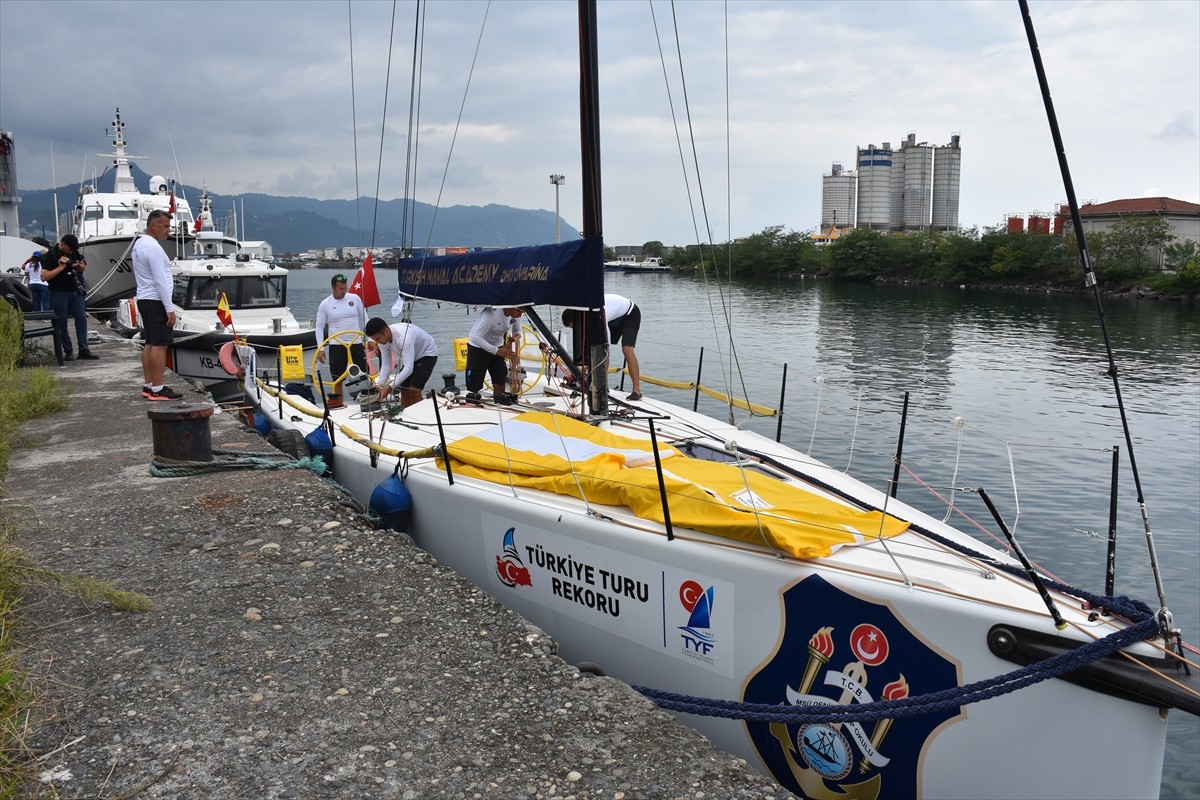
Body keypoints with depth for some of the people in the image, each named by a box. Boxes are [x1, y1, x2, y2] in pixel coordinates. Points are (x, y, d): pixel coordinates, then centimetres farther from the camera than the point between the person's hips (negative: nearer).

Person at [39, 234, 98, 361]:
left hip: (75, 291, 5)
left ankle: (83, 350, 1)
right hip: (59, 293, -5)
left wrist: (79, 265, -4)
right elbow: (44, 276, -15)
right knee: (62, 323, 0)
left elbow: (83, 267, 19)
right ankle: (68, 351, 7)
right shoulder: (50, 255, -9)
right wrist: (61, 267, -21)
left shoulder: (74, 252, 7)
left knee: (81, 318, -1)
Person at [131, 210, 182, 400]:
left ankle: (148, 385, 15)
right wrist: (170, 309, -19)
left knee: (149, 344, 12)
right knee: (160, 345, -10)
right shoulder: (152, 247, -16)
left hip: (144, 299, 11)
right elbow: (160, 281, -20)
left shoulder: (139, 243, 16)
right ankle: (157, 389, -11)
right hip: (156, 301, -11)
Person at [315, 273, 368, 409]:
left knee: (364, 374, 2)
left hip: (356, 344, 1)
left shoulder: (355, 299, 2)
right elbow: (319, 327, 1)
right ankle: (338, 402, 15)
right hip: (337, 346, -1)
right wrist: (320, 348, -7)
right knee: (337, 377, 4)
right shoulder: (325, 304, -3)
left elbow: (364, 319, 8)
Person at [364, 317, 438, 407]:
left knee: (413, 391, -18)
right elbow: (386, 365, -9)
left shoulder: (403, 337, -40)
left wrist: (390, 387, -44)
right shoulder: (383, 339, -16)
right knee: (404, 390, 3)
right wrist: (379, 386, -21)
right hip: (411, 356, 8)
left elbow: (408, 368, -41)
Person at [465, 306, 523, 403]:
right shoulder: (492, 313, -33)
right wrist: (496, 351, -37)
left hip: (497, 347, 6)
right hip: (478, 348, -6)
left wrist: (517, 337, -21)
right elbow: (475, 337, -34)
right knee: (473, 388, -6)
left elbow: (517, 331, 5)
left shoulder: (516, 314, -13)